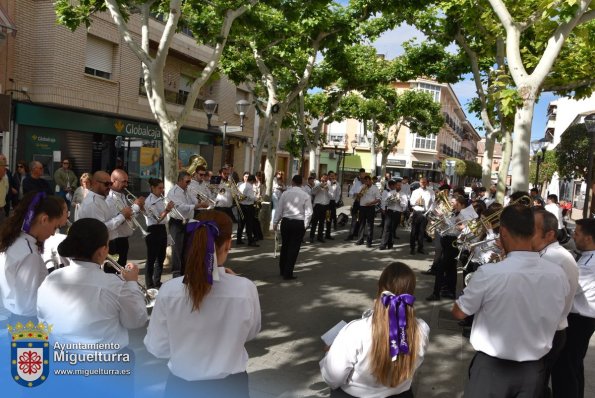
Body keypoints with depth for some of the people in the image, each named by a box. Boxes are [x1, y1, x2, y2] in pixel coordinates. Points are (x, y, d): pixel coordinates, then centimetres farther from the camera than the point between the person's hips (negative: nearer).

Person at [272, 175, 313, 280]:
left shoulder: (285, 193, -2)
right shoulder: (305, 195, -5)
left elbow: (279, 209, 1)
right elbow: (309, 213, -7)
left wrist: (275, 223, 11)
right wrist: (305, 225, 6)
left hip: (286, 222, 2)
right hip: (299, 223, -2)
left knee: (284, 246, 17)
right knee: (294, 248, 5)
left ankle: (282, 270, 30)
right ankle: (288, 273, 8)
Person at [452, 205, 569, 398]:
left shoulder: (489, 273, -25)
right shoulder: (559, 274, -11)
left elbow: (459, 313, -9)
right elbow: (552, 319, 8)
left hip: (492, 367, -3)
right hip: (534, 369, 4)